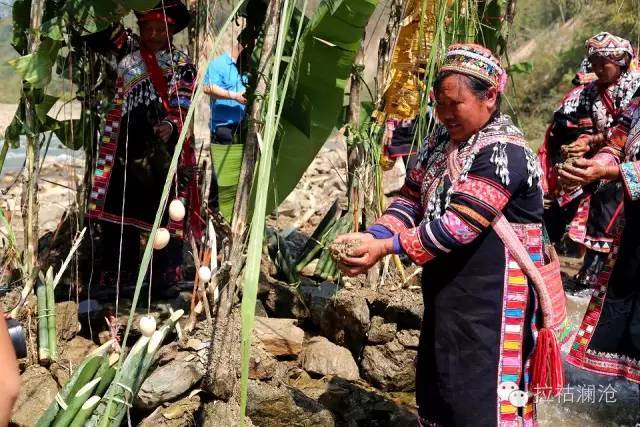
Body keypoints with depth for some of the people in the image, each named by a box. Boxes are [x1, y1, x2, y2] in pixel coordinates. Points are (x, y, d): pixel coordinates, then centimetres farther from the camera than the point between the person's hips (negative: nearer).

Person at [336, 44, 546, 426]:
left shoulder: (504, 153, -20)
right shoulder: (444, 139, 8)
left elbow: (459, 224, -27)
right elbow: (412, 197, 6)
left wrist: (386, 247, -28)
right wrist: (374, 234, -12)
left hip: (489, 296, -8)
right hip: (447, 286, 9)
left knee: (477, 395, 0)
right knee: (437, 380, 19)